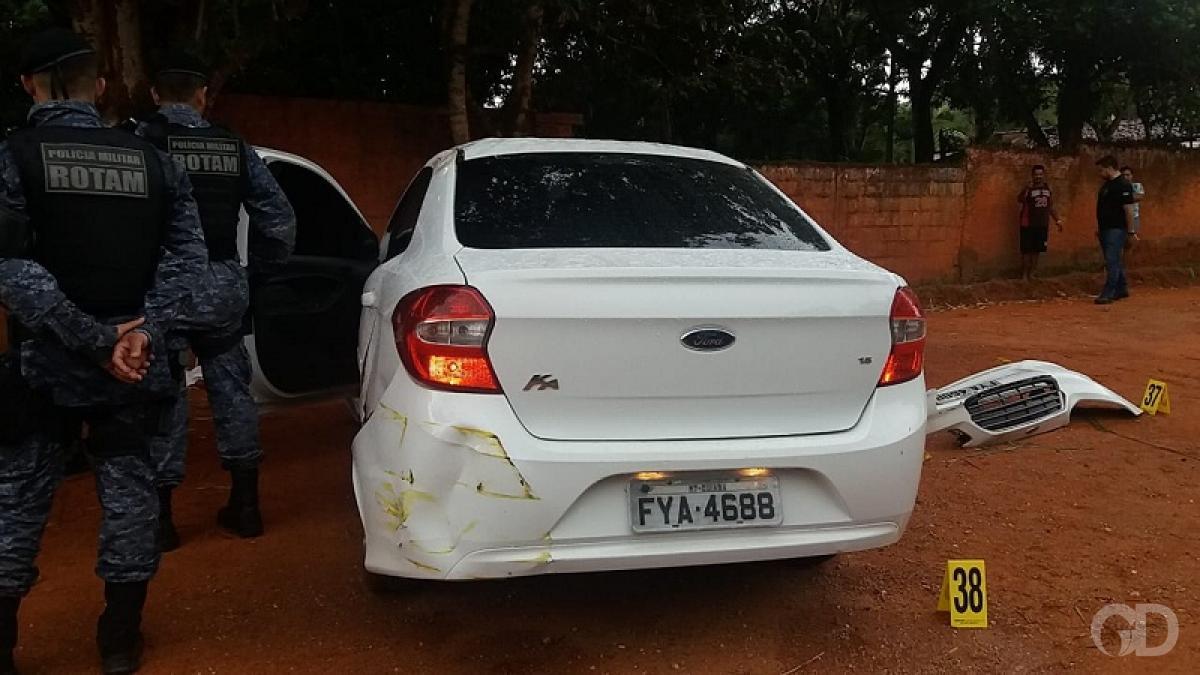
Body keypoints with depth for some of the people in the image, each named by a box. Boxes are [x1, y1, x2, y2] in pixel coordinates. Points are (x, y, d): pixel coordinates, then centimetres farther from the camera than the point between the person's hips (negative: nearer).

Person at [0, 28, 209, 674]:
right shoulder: (151, 161, 4)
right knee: (128, 486, 11)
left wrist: (97, 339, -15)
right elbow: (187, 253, -4)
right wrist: (142, 332, -9)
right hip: (135, 360, 2)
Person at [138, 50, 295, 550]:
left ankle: (160, 516, 10)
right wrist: (260, 271, 17)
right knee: (230, 385, 12)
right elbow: (279, 218, 8)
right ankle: (245, 505, 20)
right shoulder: (233, 147, 7)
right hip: (223, 284, 3)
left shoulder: (143, 141, -5)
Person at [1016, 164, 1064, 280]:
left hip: (1042, 225, 5)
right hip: (1028, 225, -5)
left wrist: (1058, 220, 15)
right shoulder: (1029, 188, -8)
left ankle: (1032, 274, 20)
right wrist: (1026, 189, -45)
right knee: (1027, 250, -3)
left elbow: (1051, 207, 19)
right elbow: (1020, 200, -30)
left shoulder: (1048, 188, 9)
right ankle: (1024, 274, 5)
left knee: (1036, 250, 11)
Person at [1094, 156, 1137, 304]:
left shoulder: (1123, 185, -14)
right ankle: (1122, 289, 26)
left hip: (1117, 229, -10)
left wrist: (1130, 231, -17)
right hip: (1105, 229, 10)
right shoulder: (1107, 184, 15)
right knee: (1114, 261, 16)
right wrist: (1098, 227, 19)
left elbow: (1129, 210, -16)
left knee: (1112, 261, -11)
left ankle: (1108, 294, -13)